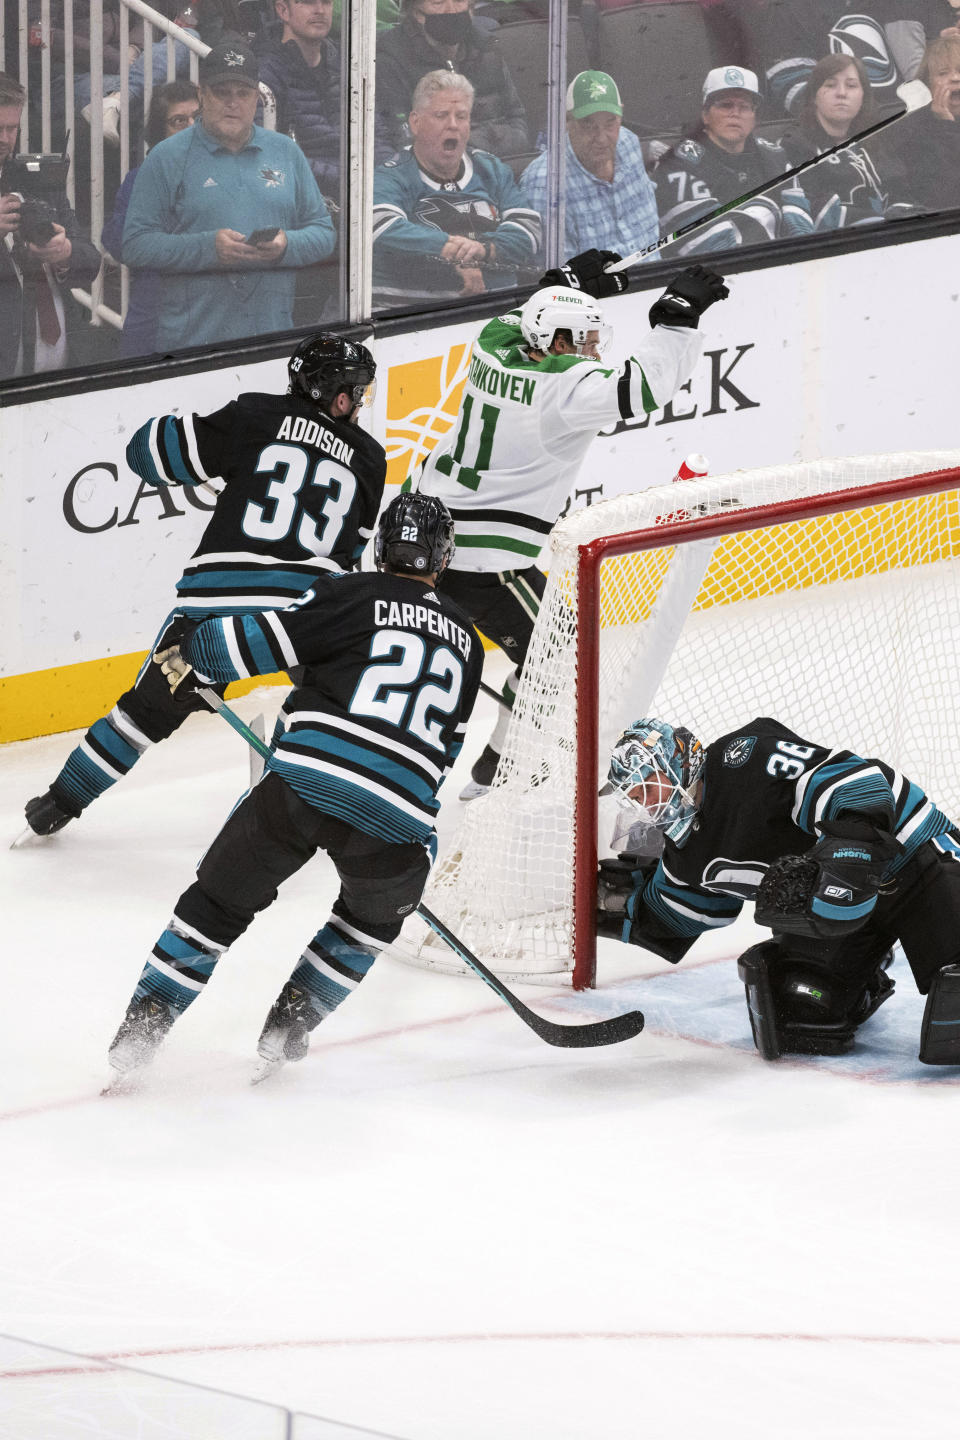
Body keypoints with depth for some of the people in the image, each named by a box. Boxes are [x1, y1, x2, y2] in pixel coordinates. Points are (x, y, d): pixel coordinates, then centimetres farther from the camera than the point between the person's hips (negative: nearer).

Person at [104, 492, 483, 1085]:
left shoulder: (354, 597, 7)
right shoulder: (466, 641, 22)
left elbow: (263, 636, -1)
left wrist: (188, 656, 16)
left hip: (307, 783, -2)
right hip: (397, 815, 2)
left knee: (220, 901, 14)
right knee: (374, 917, 30)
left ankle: (144, 1021, 9)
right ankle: (290, 1020, 21)